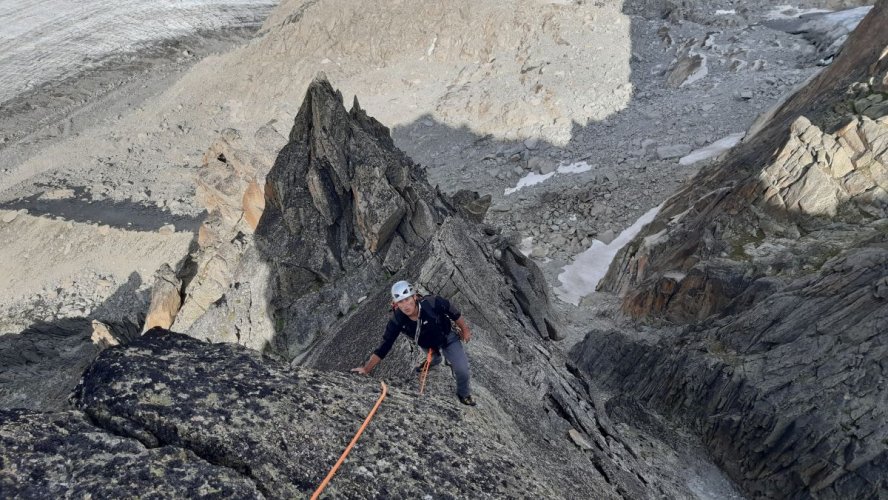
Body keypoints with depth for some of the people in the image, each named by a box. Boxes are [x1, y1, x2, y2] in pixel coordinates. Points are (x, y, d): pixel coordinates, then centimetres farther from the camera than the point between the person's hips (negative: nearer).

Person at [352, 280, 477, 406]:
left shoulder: (433, 303, -40)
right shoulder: (397, 321, -33)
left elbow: (454, 314, -21)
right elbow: (385, 346, -26)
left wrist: (465, 330, -7)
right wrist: (367, 368, -32)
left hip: (447, 338, -2)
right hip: (427, 344, 2)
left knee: (462, 370, -9)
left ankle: (464, 393, 23)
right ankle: (435, 360, 71)